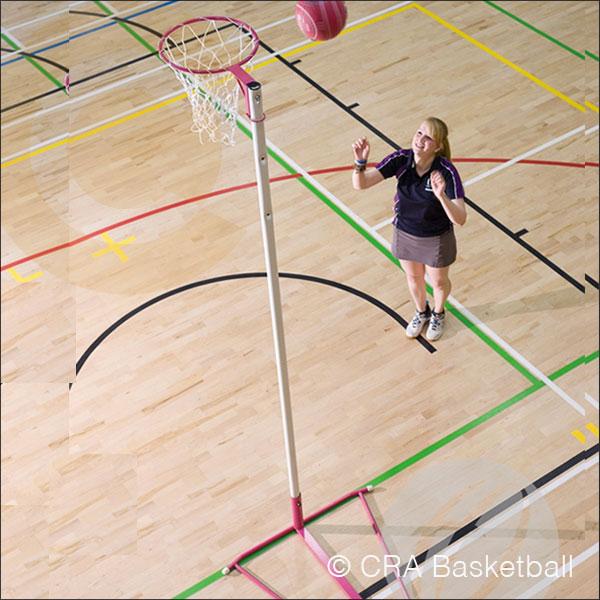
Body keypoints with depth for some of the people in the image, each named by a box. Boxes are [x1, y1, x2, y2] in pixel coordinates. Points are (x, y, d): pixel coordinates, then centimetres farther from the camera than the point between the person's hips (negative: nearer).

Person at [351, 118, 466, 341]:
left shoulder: (446, 172, -33)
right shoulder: (401, 159, -24)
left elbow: (460, 220, -40)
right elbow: (360, 184, -26)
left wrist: (441, 196, -57)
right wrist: (360, 161, -46)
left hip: (437, 239, -3)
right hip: (405, 233, 3)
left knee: (439, 282, 24)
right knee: (413, 277, 28)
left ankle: (438, 313, 58)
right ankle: (421, 312, 60)